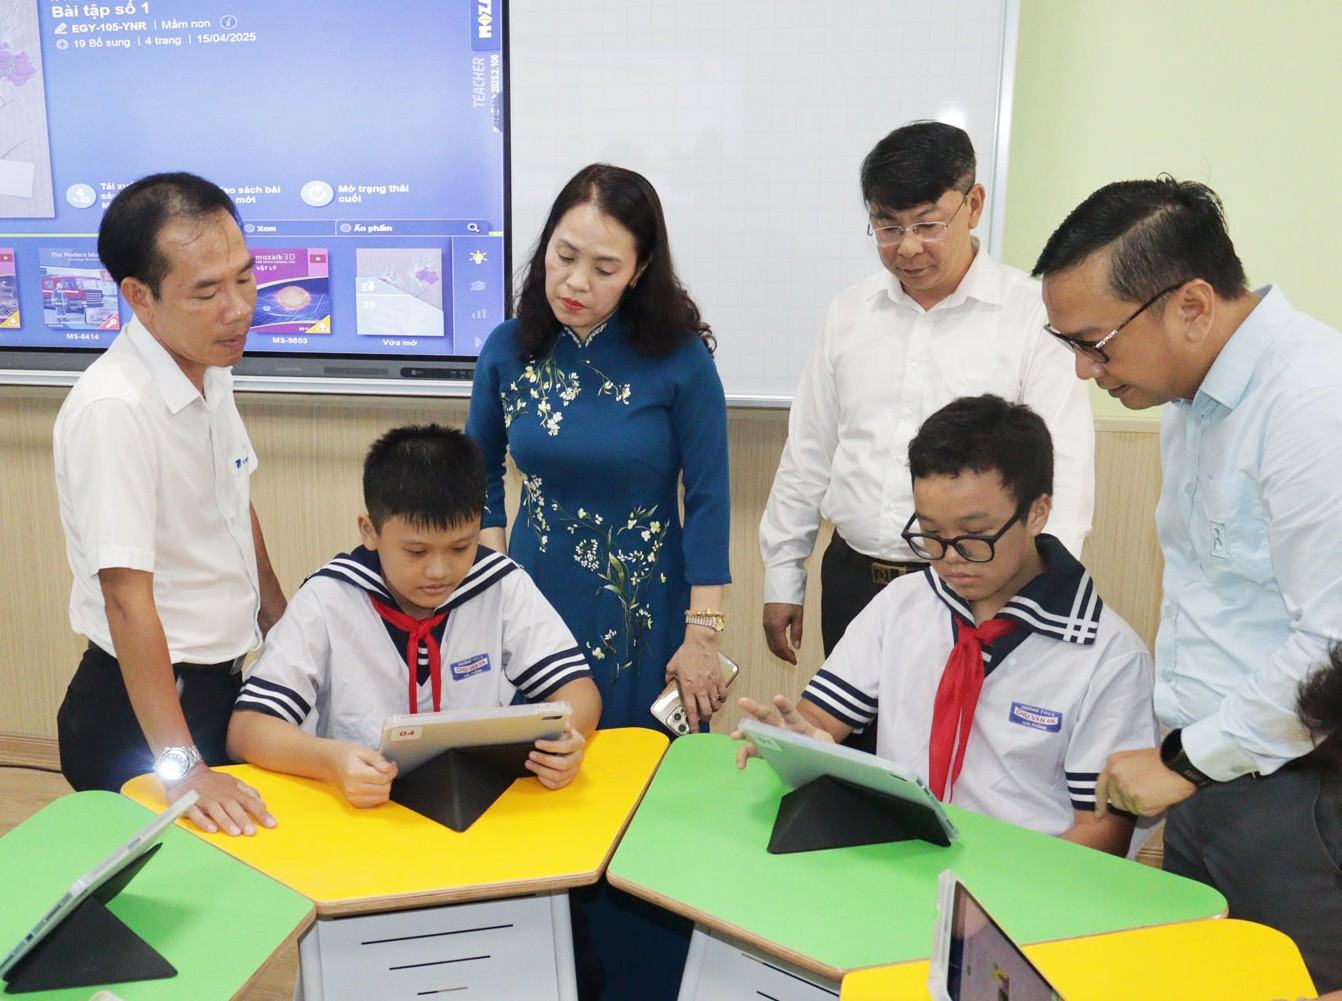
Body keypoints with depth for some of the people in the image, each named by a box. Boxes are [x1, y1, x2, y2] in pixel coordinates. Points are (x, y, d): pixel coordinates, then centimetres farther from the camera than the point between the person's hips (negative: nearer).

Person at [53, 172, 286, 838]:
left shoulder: (210, 367, 1)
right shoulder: (112, 408, -26)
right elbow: (127, 598, -29)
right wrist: (181, 767, -31)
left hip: (225, 683, 8)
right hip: (144, 706, -8)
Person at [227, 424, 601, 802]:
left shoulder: (504, 587, -6)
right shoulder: (327, 600, -10)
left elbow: (578, 687, -2)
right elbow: (246, 728, -12)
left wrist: (564, 734, -25)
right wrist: (332, 760, -32)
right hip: (360, 813, -1)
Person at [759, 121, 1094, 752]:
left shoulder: (1034, 316, -6)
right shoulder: (850, 313, 8)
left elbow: (1064, 471, -9)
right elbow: (807, 454, 12)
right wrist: (782, 576, 12)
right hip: (853, 581, 4)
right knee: (855, 758, 15)